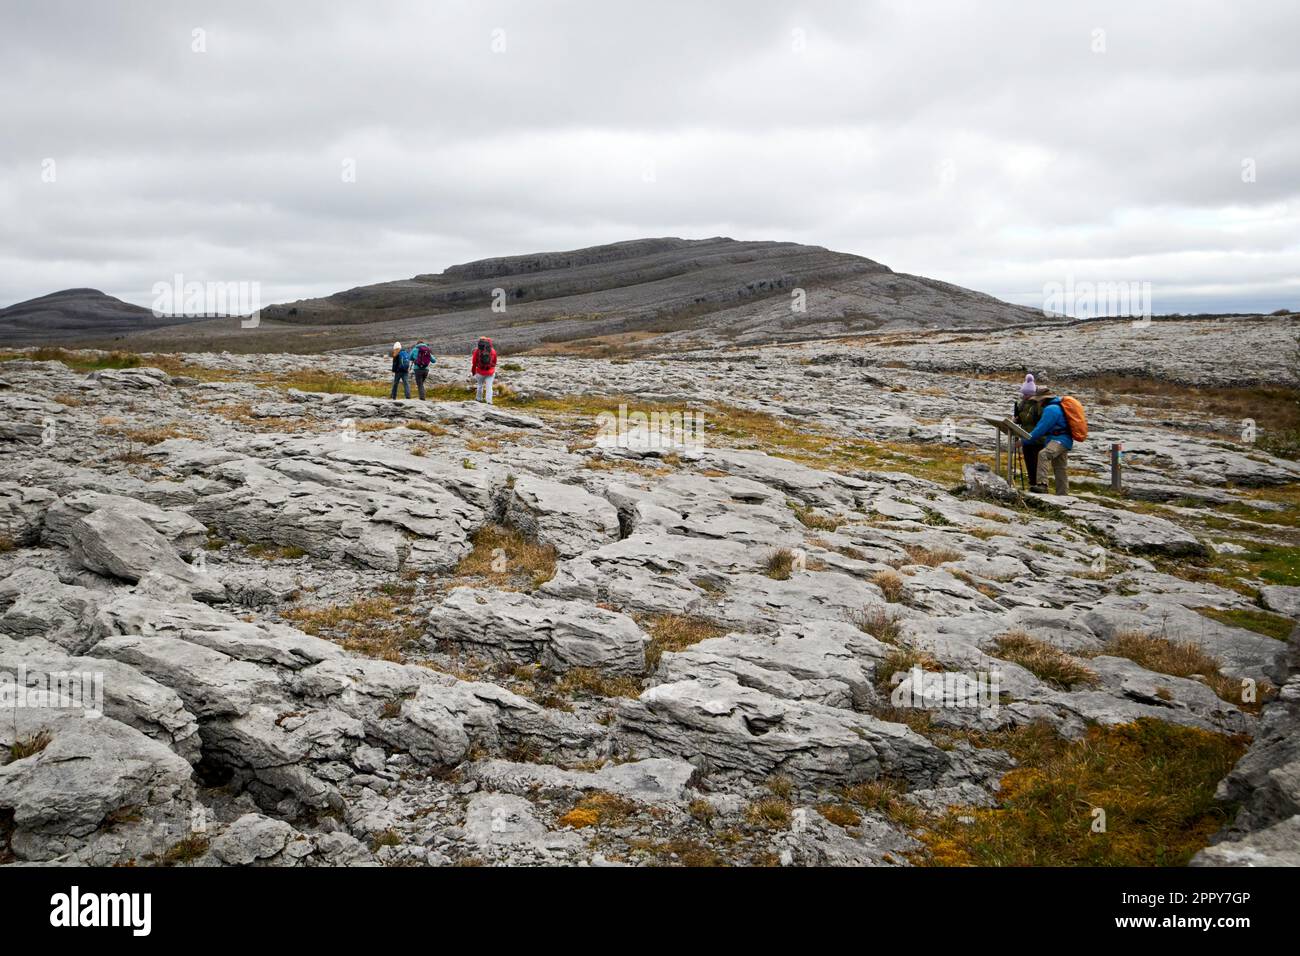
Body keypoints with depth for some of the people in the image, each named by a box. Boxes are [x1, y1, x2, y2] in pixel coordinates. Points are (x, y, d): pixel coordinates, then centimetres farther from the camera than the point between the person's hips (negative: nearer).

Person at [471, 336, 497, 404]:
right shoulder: (493, 351, -2)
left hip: (480, 372, 0)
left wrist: (473, 373, 13)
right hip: (490, 373, 0)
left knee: (480, 385, 20)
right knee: (489, 387, 2)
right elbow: (495, 362, 10)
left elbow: (474, 363, 0)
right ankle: (489, 400, -8)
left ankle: (479, 398, 33)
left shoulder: (477, 351, -6)